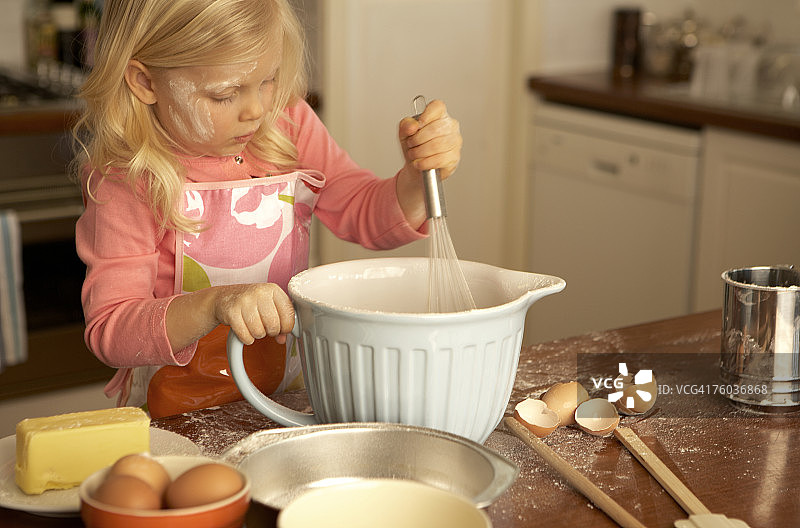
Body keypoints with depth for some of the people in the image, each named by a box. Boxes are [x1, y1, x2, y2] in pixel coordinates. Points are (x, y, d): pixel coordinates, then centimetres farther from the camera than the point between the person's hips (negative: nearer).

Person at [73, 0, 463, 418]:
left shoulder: (287, 123, 1)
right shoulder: (125, 181, -15)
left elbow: (368, 215, 9)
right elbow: (109, 330, -19)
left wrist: (419, 177, -13)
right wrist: (215, 305, -36)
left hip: (289, 396, 2)